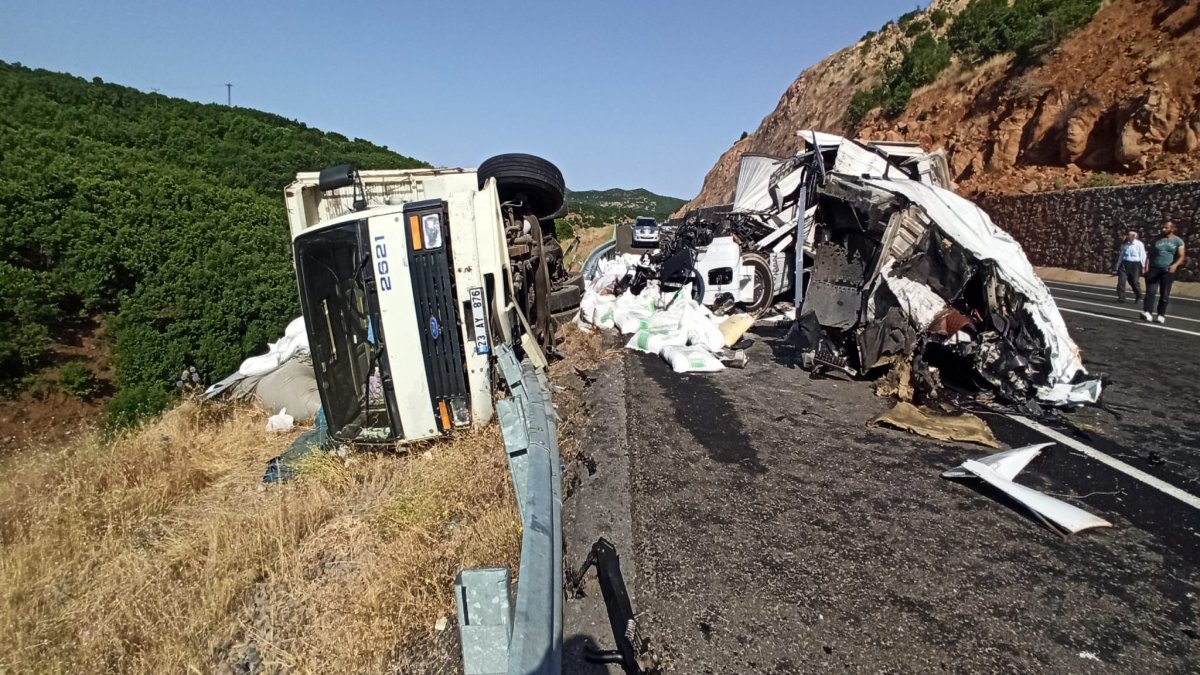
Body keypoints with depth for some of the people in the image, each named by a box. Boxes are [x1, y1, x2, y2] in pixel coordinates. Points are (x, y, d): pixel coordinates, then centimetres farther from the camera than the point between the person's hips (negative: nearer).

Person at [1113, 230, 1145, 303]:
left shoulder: (1139, 244, -3)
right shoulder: (1125, 245, 10)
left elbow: (1142, 256, -4)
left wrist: (1143, 266, -8)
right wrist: (1117, 266, 16)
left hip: (1135, 264, -4)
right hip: (1124, 264, 4)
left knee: (1134, 282, 4)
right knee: (1121, 281, -6)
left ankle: (1138, 297, 24)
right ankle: (1121, 297, -2)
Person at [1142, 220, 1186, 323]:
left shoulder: (1178, 241, 3)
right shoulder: (1156, 239, 8)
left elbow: (1181, 256, -3)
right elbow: (1150, 254, 10)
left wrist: (1175, 265, -22)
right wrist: (1146, 266, -2)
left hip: (1168, 271, 0)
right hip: (1154, 269, 0)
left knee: (1164, 294, 4)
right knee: (1151, 291, -13)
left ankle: (1161, 315, 11)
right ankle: (1146, 312, -21)